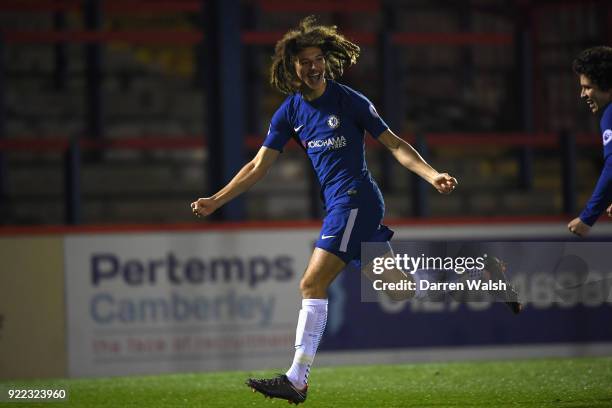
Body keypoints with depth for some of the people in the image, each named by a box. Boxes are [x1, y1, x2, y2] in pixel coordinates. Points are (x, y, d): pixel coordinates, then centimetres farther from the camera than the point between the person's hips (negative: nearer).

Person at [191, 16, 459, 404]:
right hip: (338, 203, 7)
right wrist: (215, 201, 7)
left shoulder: (349, 101, -7)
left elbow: (395, 144, -4)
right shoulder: (290, 112, 9)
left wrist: (432, 175, -16)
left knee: (312, 285, -13)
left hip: (355, 197, -7)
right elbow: (259, 166, 12)